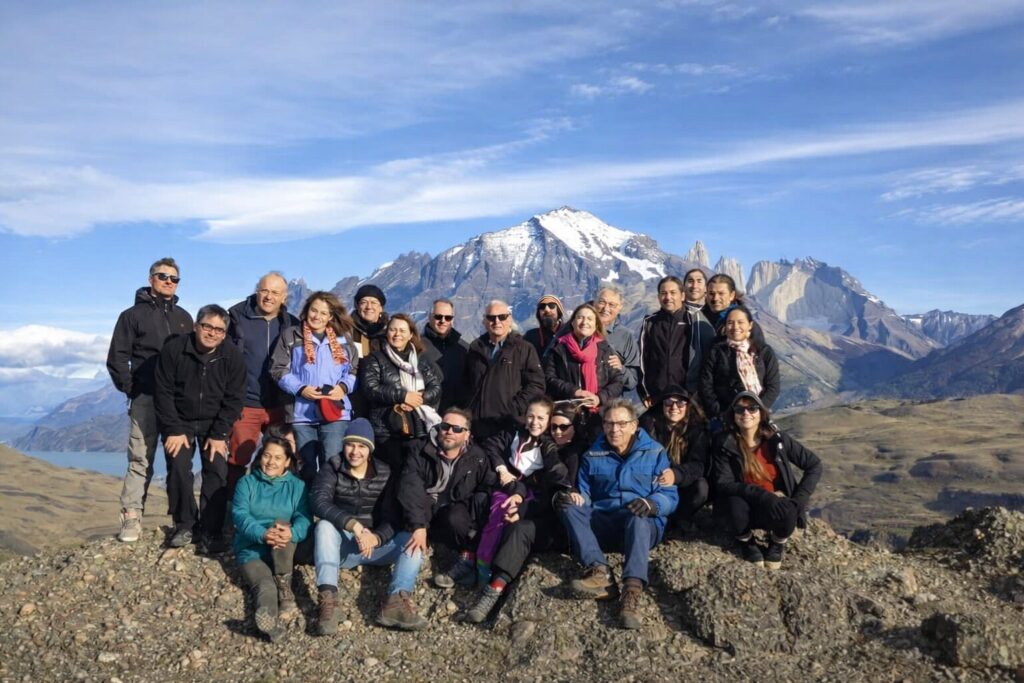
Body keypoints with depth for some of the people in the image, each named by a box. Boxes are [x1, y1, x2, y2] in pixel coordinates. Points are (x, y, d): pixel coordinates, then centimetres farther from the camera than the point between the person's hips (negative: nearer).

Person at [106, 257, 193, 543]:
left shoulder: (184, 317, 16)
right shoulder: (133, 315, 5)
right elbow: (117, 358, 1)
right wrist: (130, 389, -5)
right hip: (146, 399, -3)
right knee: (140, 460, -6)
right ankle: (131, 517, -3)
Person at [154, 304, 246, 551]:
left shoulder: (233, 356, -12)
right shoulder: (173, 350, -14)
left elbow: (233, 399, -9)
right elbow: (163, 392, -11)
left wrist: (219, 435, -15)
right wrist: (173, 430, -15)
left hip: (214, 423, 0)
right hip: (180, 421, 0)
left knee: (217, 472, -12)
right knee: (178, 469, -13)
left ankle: (211, 532, -4)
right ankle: (184, 525, 4)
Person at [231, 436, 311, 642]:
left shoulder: (298, 486, 10)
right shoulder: (247, 483, 8)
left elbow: (304, 518, -6)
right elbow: (240, 515, -10)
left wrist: (292, 533, -33)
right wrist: (263, 534, -31)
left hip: (283, 552, 1)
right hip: (251, 549, -1)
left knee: (281, 523, -31)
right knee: (265, 585, -31)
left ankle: (285, 590, -30)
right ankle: (269, 619, -64)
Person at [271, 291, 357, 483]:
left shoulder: (343, 340, 12)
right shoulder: (291, 336, 7)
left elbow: (354, 371, 13)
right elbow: (278, 369, 1)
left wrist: (343, 387, -8)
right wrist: (300, 389, -13)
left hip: (335, 413, 0)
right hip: (302, 413, 0)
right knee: (306, 467, 8)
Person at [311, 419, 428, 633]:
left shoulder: (384, 473, 3)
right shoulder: (332, 469, -2)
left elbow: (393, 517, -7)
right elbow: (319, 503, -21)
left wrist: (376, 538, -29)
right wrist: (354, 526, -36)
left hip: (376, 544, 2)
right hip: (342, 546, -1)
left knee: (412, 540, -22)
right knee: (325, 526, -31)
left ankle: (397, 600, -45)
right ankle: (328, 599, -44)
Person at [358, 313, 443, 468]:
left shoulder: (421, 360, 18)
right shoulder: (375, 359, 9)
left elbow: (436, 389, 9)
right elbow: (370, 389, -4)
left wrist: (418, 399, -9)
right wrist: (403, 396, -10)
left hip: (420, 429, 3)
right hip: (387, 431, -2)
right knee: (401, 468, -14)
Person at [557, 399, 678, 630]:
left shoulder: (654, 452, 7)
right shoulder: (592, 456, 15)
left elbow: (670, 496, -2)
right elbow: (584, 495, 11)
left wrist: (651, 504, -24)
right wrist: (573, 497, -13)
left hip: (644, 526, -3)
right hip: (603, 526, 3)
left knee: (638, 518, -38)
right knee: (570, 506, -24)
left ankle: (632, 591, -56)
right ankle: (599, 572, -42)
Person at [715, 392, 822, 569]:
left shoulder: (778, 439, -8)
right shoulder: (726, 446, -10)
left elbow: (814, 465, -2)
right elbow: (724, 484, -19)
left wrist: (799, 500, -12)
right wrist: (760, 494, -32)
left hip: (777, 504, 1)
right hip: (749, 507, 0)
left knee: (787, 512, -34)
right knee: (736, 504, -34)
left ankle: (777, 545, 4)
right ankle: (747, 544, 1)